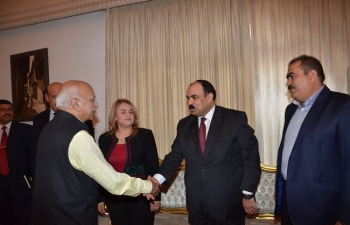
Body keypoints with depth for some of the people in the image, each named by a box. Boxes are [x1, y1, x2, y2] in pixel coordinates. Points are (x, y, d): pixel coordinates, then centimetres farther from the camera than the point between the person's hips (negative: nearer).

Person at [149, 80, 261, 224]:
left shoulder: (235, 119, -7)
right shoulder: (184, 125, 6)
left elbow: (251, 158, -7)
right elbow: (174, 157, 2)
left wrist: (247, 194, -8)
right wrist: (157, 180, -14)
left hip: (227, 204, -3)